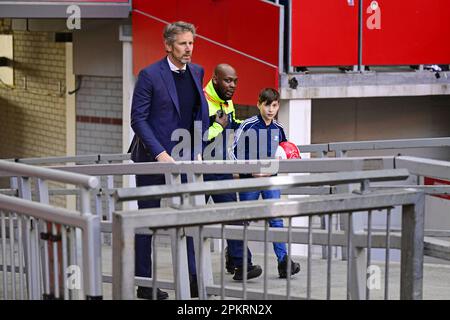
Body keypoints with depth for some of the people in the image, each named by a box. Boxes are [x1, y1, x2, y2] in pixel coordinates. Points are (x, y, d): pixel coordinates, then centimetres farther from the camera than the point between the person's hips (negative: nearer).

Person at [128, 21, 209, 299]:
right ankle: (144, 283, 13)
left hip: (183, 157, 5)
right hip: (152, 158, -5)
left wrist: (197, 147, 5)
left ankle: (192, 280, 5)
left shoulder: (196, 72, 8)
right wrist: (160, 153, -18)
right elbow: (138, 119, -12)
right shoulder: (150, 75, -11)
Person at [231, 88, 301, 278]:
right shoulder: (248, 126, -9)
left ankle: (283, 261, -7)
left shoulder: (278, 129, 6)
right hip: (249, 179, -3)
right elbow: (235, 152, -8)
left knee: (276, 219, -5)